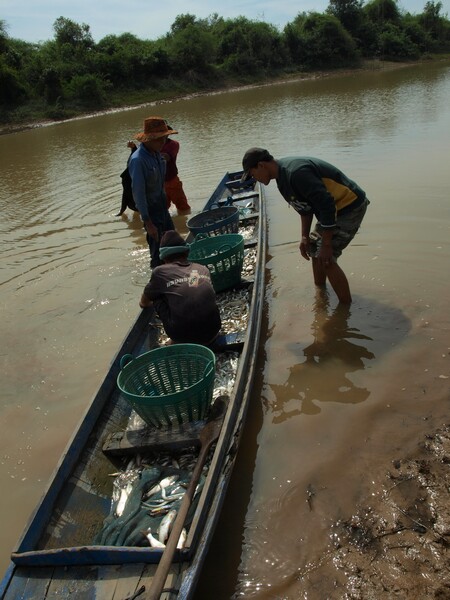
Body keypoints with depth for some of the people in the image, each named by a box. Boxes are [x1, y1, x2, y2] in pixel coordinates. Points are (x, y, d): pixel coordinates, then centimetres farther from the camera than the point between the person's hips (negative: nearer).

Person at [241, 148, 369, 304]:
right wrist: (304, 237, 8)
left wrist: (326, 245, -24)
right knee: (313, 247, 19)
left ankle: (347, 306, 2)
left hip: (350, 206, -10)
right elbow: (305, 206, 14)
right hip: (335, 207, 10)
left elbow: (327, 206, -30)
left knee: (325, 259, -13)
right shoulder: (283, 174, 4)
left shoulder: (296, 173, -29)